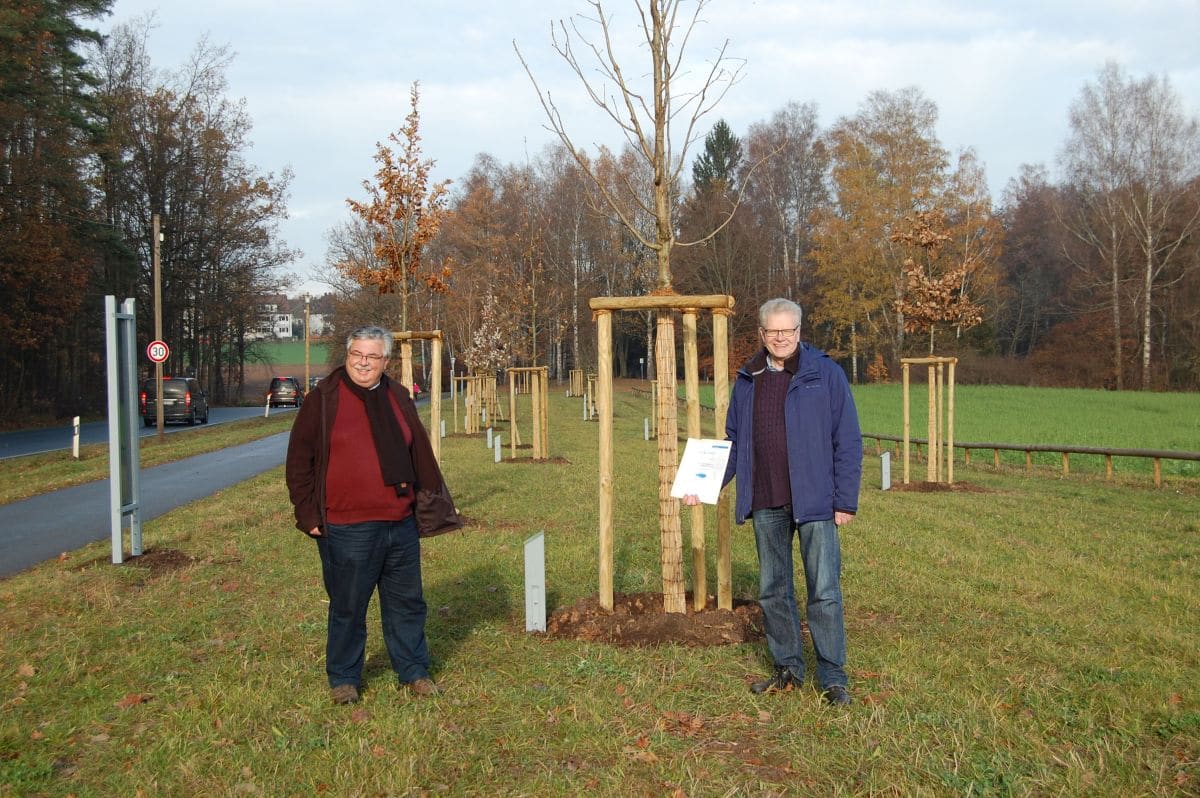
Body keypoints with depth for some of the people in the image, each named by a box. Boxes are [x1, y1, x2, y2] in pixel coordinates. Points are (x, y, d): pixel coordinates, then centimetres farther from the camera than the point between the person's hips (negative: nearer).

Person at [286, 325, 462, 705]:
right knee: (347, 607, 7)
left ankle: (414, 671, 27)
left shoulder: (398, 398, 10)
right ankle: (344, 678, 23)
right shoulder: (324, 399, -4)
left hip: (401, 524, 4)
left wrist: (433, 506, 15)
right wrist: (308, 515, -6)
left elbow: (420, 455, 16)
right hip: (346, 528, -4)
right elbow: (299, 460, -2)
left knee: (407, 602, 13)